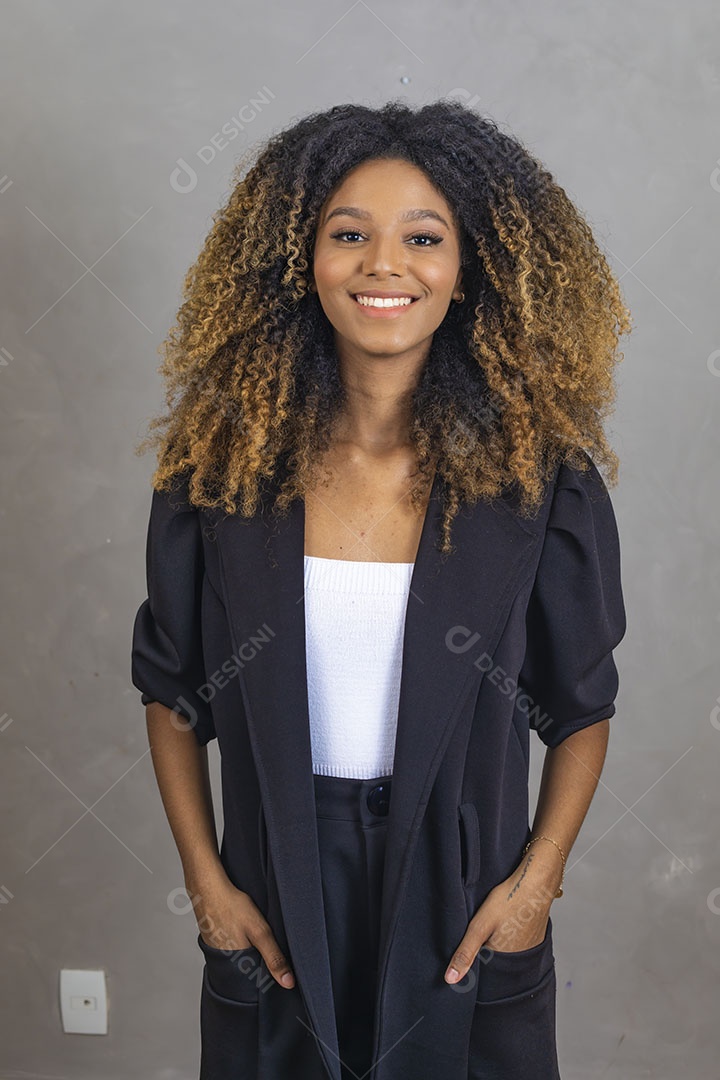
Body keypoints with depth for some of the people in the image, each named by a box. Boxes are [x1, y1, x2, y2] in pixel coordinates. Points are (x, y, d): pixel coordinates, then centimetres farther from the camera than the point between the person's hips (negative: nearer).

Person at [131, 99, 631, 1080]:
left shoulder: (541, 473, -9)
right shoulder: (219, 459, -7)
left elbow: (583, 706, 0)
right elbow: (171, 693, 2)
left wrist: (537, 879, -7)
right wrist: (206, 881, -2)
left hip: (467, 908, 0)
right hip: (275, 903, 1)